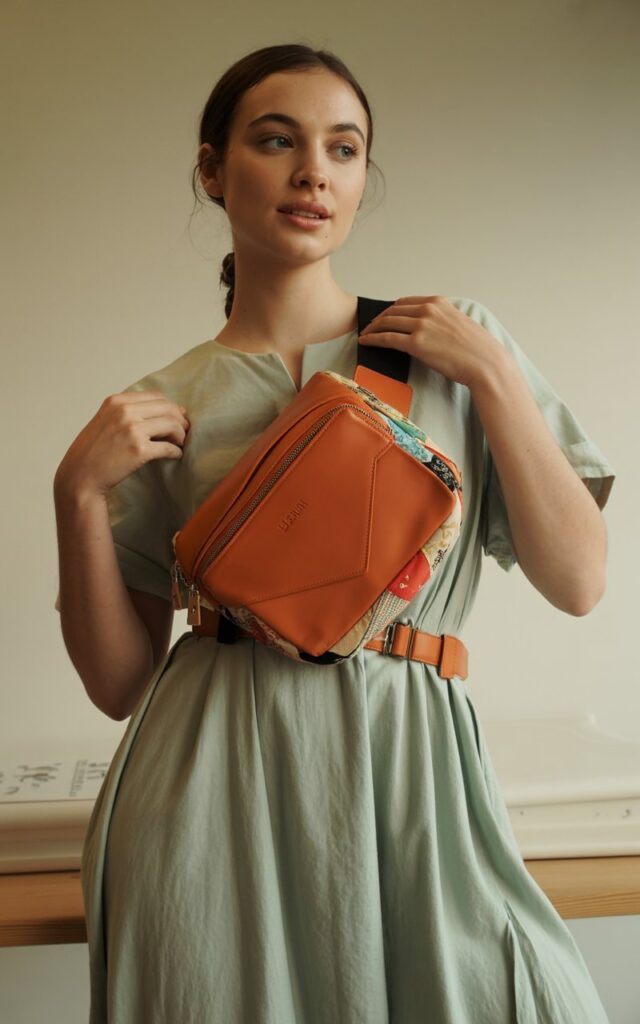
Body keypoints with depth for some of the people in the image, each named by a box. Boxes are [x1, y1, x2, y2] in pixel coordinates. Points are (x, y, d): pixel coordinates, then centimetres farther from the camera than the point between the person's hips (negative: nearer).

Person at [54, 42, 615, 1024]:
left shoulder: (458, 340, 4)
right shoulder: (164, 406, 4)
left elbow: (578, 580, -1)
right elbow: (119, 681, 4)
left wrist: (493, 376, -8)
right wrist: (80, 491, -9)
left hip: (413, 769, 1)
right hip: (218, 788, 0)